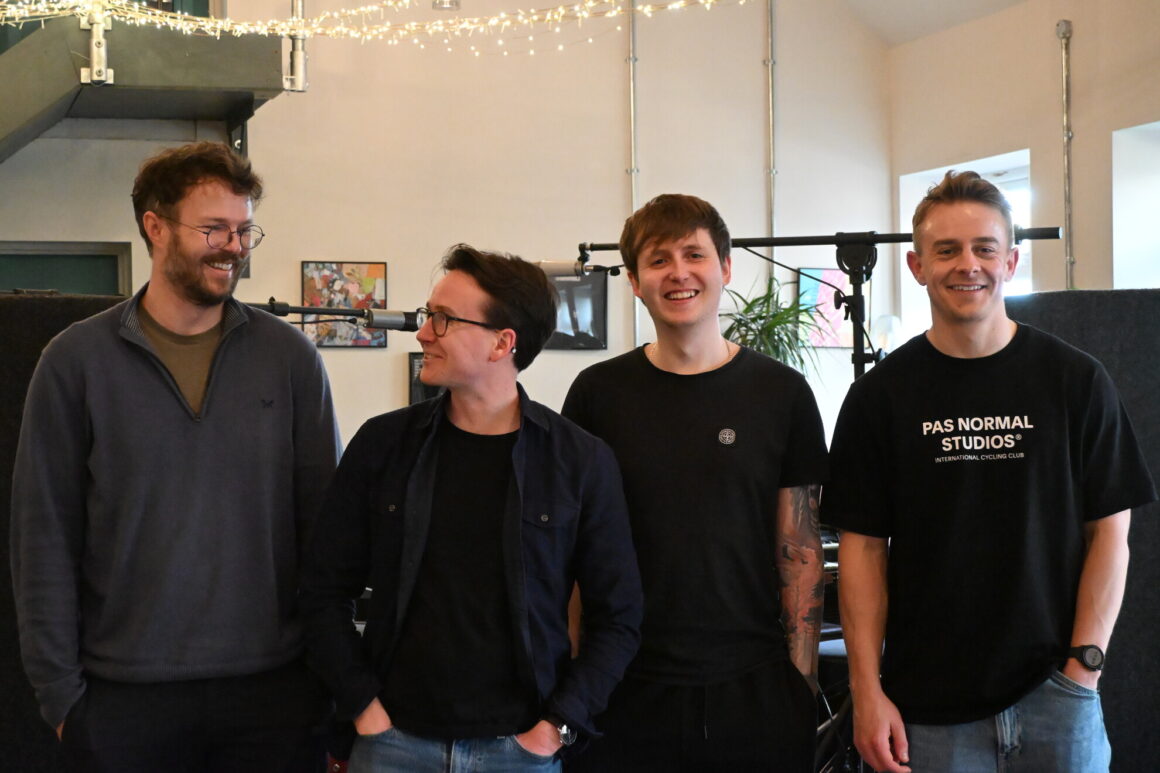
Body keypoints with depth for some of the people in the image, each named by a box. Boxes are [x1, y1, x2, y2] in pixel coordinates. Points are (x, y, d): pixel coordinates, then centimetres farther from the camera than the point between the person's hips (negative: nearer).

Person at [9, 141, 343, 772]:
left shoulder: (290, 357, 4)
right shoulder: (77, 360, 0)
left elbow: (325, 521, 6)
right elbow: (44, 536, 0)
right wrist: (60, 691, -3)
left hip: (275, 690, 1)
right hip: (125, 696, -1)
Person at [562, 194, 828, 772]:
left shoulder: (781, 393, 2)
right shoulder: (597, 393, 3)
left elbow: (800, 551, 3)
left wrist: (802, 680, -2)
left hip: (754, 688, 0)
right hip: (624, 693, 0)